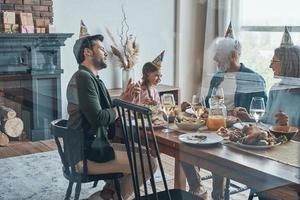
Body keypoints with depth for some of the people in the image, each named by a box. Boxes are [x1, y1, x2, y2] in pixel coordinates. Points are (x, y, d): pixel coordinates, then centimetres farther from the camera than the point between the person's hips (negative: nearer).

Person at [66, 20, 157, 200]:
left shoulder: (93, 79, 14)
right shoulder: (83, 78, -17)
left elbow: (107, 115, 12)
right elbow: (99, 118, -25)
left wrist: (123, 100, -2)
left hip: (95, 146, 10)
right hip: (86, 156, -10)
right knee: (149, 163, -8)